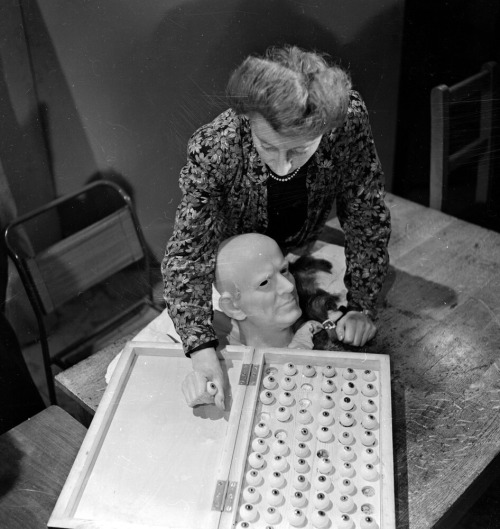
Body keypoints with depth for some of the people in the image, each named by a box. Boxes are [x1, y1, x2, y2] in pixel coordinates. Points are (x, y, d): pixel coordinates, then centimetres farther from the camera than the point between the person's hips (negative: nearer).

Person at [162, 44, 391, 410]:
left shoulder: (349, 119, -35)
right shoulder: (212, 150, -40)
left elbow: (367, 215, -23)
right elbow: (187, 253, -38)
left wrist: (361, 306, -27)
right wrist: (200, 345, -51)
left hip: (301, 248, 2)